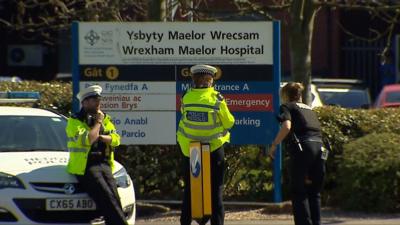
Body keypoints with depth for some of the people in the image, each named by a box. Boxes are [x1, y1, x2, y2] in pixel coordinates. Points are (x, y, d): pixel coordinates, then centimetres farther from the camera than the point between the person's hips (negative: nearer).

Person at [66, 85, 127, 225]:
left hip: (104, 164, 5)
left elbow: (116, 139, 6)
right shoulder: (75, 122, 0)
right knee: (106, 198, -22)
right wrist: (98, 123, -5)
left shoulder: (105, 119, 19)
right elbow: (87, 140, -17)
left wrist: (99, 137, -11)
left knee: (114, 197, -16)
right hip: (85, 166, -5)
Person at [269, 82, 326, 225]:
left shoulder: (287, 107, 10)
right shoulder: (309, 109, 28)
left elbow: (286, 126, -11)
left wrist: (274, 145, -2)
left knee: (299, 192, 1)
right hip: (319, 147, 6)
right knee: (314, 193, 14)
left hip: (302, 148, -6)